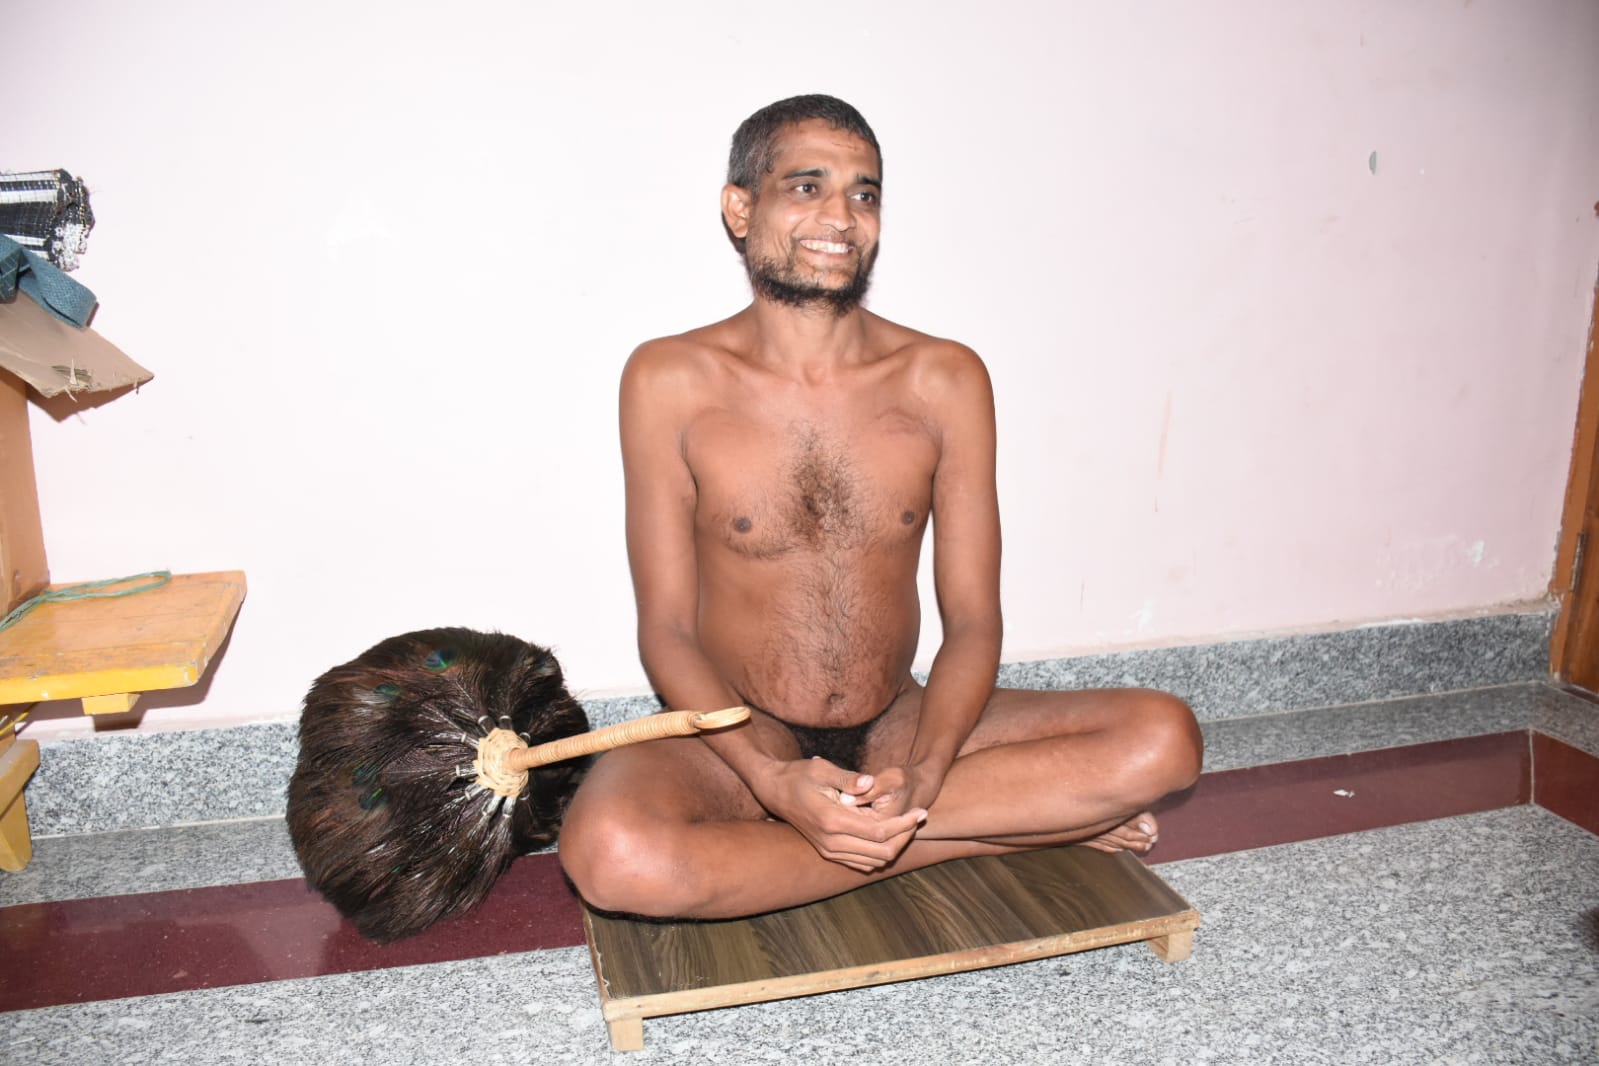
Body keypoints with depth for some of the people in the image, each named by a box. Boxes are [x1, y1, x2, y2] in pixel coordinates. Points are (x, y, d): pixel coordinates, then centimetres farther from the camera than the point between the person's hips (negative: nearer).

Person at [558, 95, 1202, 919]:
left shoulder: (945, 380, -3)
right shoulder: (671, 381, -8)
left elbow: (972, 620, -5)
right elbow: (667, 630, -10)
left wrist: (917, 780, -23)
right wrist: (777, 778, -26)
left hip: (897, 730, 1)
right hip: (735, 744, -1)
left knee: (1164, 740, -14)